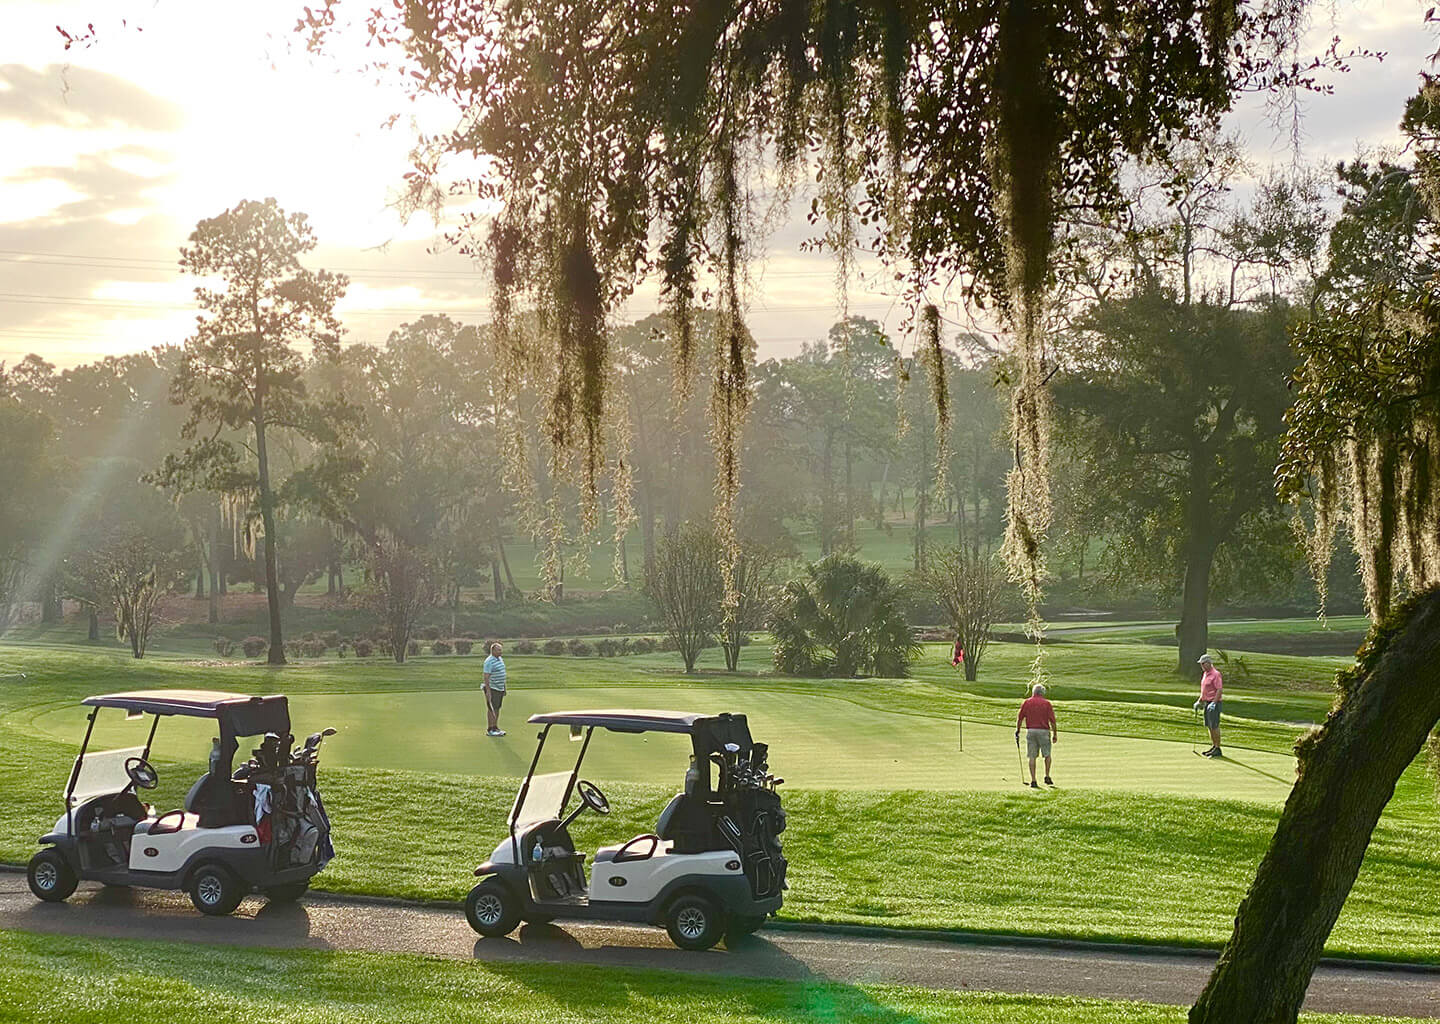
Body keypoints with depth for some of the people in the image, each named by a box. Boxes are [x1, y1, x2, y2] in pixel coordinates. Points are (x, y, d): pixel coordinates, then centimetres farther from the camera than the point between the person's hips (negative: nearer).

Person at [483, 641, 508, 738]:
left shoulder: (500, 659, 11)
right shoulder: (489, 661, -16)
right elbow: (486, 676, -19)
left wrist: (504, 688, 21)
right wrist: (488, 690, -24)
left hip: (500, 688, 8)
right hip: (492, 689, -8)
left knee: (497, 708, 11)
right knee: (492, 708, -6)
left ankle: (495, 727, 17)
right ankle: (490, 730, -4)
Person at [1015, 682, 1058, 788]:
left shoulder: (1026, 702, 4)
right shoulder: (1047, 703, -1)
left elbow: (1019, 718, 2)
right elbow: (1052, 720, -4)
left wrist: (1017, 731, 12)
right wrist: (1055, 734, 2)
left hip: (1030, 731, 2)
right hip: (1043, 731, -2)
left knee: (1032, 757, 3)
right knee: (1047, 755, 15)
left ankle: (1033, 781, 0)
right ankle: (1047, 777, 11)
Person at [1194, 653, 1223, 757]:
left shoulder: (1215, 674, -15)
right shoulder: (1205, 674, 15)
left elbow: (1220, 690, -19)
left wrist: (1214, 703, -23)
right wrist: (1199, 701, 20)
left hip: (1214, 703, -9)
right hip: (1207, 703, 9)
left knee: (1215, 726, -7)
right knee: (1209, 726, 12)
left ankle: (1218, 749, -4)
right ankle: (1213, 747, 19)